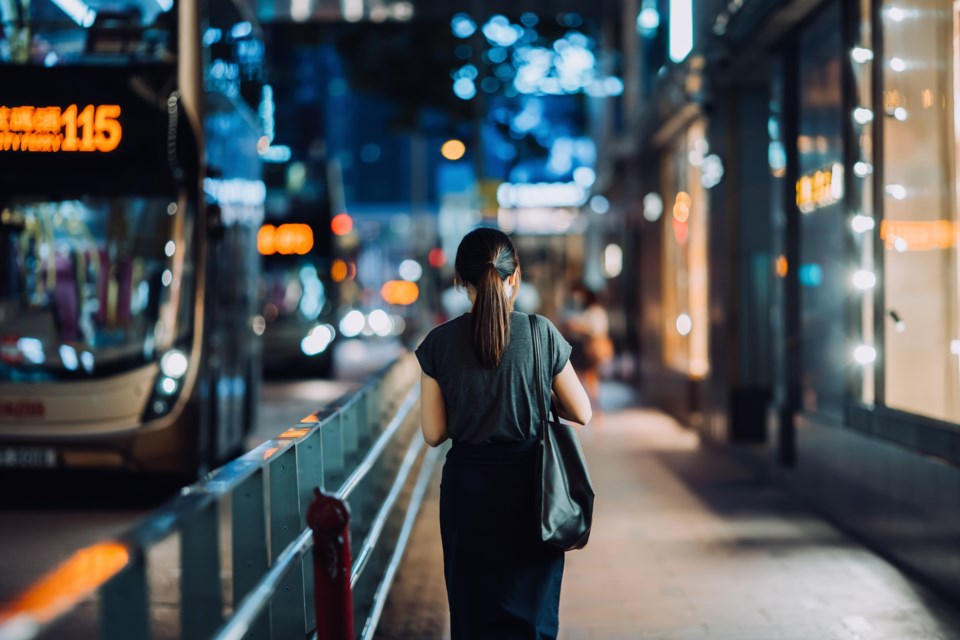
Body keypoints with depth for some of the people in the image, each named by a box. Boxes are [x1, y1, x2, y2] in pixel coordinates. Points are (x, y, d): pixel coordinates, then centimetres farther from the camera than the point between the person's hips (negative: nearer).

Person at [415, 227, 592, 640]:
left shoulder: (439, 342, -6)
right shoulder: (540, 334, -8)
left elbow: (433, 433, -2)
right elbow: (581, 413, -1)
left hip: (467, 488, 1)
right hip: (528, 486, -1)